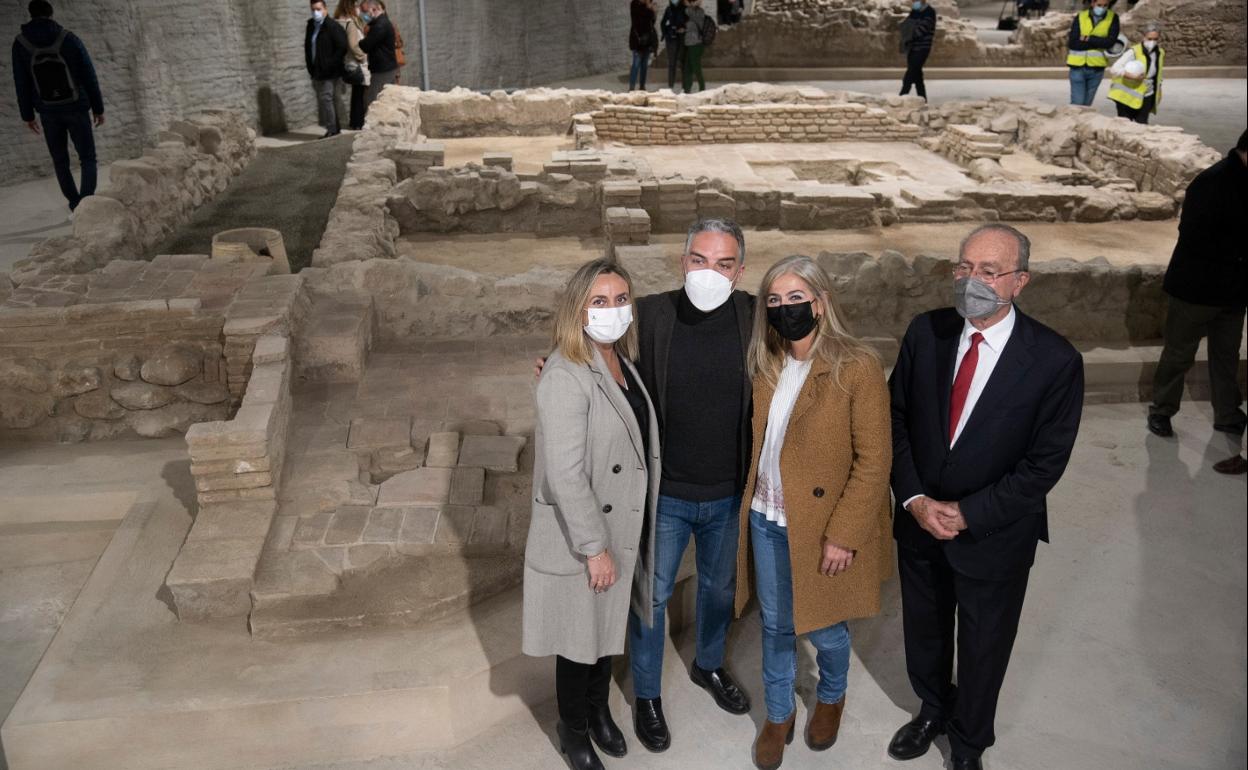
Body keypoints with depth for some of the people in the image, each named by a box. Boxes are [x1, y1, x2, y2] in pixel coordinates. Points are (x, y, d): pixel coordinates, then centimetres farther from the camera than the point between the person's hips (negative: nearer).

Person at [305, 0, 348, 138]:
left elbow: (342, 47, -16)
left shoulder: (332, 27, -10)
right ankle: (334, 128, 17)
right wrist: (310, 66, 13)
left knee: (326, 98, -10)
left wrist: (330, 65, -16)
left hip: (328, 73, -8)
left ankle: (332, 129, -3)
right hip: (316, 72, 8)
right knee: (321, 100, 10)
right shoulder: (311, 25, 13)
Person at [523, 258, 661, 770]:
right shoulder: (565, 376, -24)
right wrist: (595, 547, -20)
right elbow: (565, 473, -25)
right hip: (581, 538, -7)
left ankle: (599, 709, 48)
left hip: (623, 529, 7)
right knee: (579, 639, 13)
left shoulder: (622, 361, 2)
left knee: (609, 627, 24)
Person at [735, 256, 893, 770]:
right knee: (775, 624, 18)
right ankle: (778, 714, 40)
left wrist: (843, 534, -17)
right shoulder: (766, 366, 1)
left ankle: (831, 698, 46)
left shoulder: (857, 368, -17)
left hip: (822, 527, -4)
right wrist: (751, 504, 7)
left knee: (823, 628, 15)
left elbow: (874, 460, -16)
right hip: (766, 520, 5)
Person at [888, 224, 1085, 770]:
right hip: (919, 521, 3)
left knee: (983, 649, 19)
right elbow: (897, 419, -2)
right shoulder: (925, 333, -9)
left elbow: (1045, 463, -15)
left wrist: (968, 515, -17)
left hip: (994, 536, -3)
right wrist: (914, 498, -12)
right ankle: (933, 710, 55)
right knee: (924, 631, 25)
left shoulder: (1055, 361, -19)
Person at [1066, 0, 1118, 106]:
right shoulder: (1080, 17, -1)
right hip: (1078, 66, -2)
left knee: (1086, 105, 9)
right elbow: (1073, 43, -12)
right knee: (1077, 104, -9)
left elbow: (1110, 41, -12)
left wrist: (1088, 39, -13)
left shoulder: (1113, 18, 1)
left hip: (1096, 68, 2)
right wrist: (1099, 42, -10)